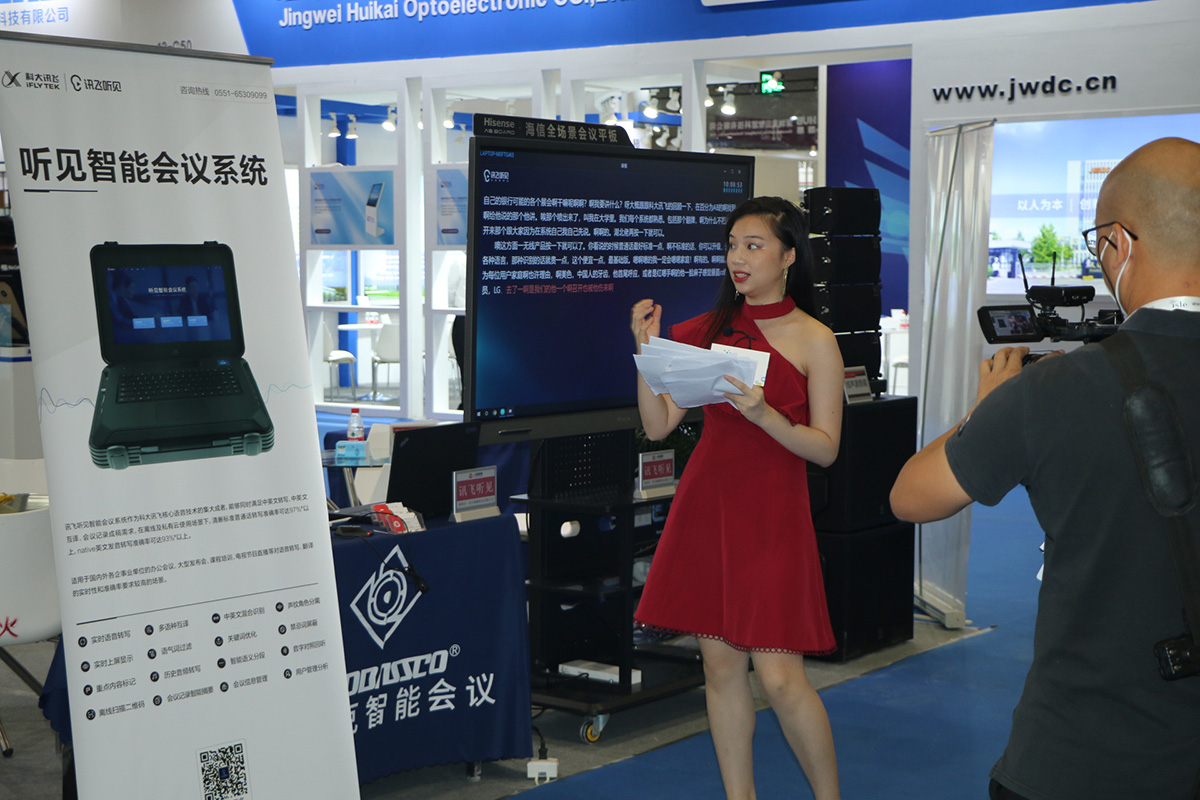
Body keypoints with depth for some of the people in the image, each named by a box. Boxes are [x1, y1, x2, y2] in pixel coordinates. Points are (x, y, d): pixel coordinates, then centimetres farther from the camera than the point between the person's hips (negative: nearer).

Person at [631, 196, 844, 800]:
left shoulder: (814, 340, -3)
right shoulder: (708, 330, 7)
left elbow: (825, 448, -6)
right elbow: (657, 426, 4)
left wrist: (764, 415, -21)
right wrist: (649, 352, -8)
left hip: (773, 514, -4)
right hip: (706, 506, 4)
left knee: (779, 676, -7)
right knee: (721, 665, 7)